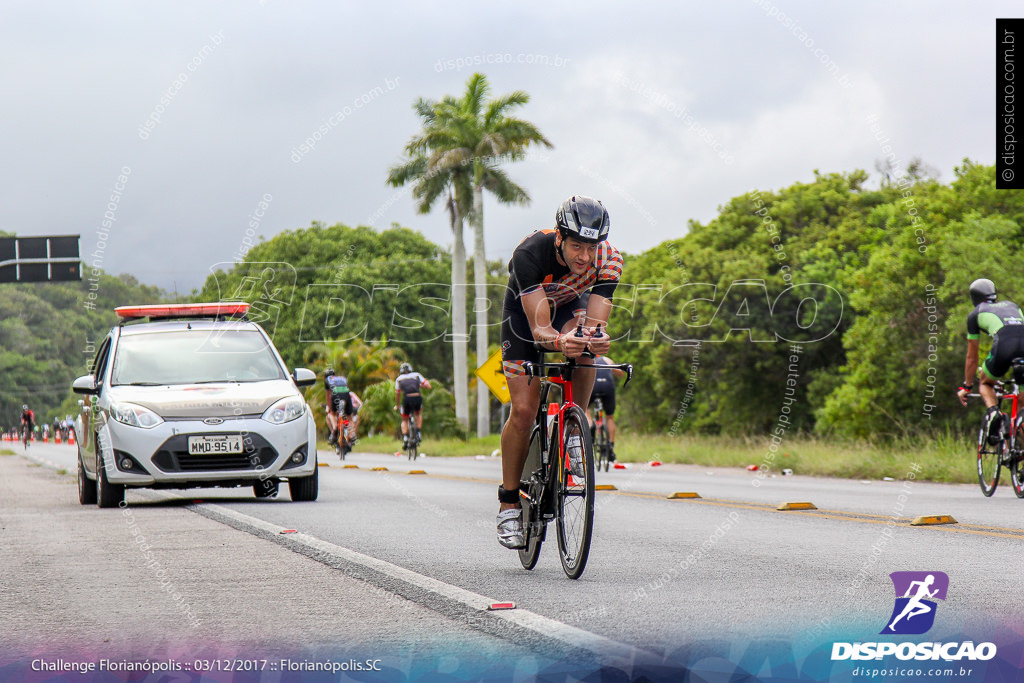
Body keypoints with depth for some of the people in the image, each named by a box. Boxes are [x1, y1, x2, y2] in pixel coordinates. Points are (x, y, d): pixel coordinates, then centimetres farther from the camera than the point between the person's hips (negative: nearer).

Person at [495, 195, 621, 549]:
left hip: (571, 305, 2)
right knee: (524, 410, -11)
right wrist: (559, 342, -65)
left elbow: (595, 322, -35)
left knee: (583, 346, -35)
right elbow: (540, 329, -43)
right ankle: (509, 503, 5)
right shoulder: (530, 254, -39)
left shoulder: (609, 259, -31)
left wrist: (598, 338, -59)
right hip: (523, 310, -2)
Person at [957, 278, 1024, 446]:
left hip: (1004, 345, -3)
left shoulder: (975, 314, 26)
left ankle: (993, 411, -6)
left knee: (985, 384, 26)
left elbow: (972, 357, 31)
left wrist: (966, 386, 41)